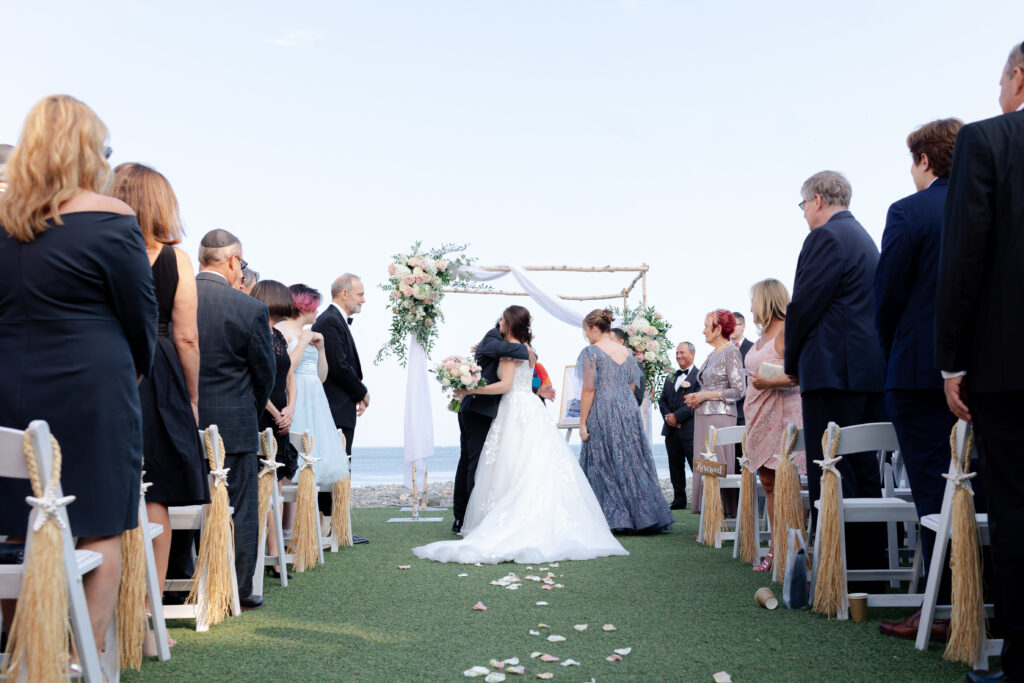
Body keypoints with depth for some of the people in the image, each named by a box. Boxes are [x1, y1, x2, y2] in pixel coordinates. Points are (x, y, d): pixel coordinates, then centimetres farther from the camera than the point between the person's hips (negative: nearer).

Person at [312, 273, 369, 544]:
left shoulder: (338, 320, 18)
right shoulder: (330, 321, -14)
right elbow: (340, 366, -20)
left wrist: (357, 395, 7)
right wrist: (362, 393, -7)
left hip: (340, 408, 10)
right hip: (337, 409, -10)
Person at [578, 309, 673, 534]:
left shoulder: (591, 352, -7)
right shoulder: (626, 352, 12)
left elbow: (589, 389, -12)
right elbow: (631, 387, 15)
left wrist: (583, 423, -10)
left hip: (602, 413, -6)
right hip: (629, 412, 6)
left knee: (604, 466, 1)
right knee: (632, 462, 10)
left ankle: (616, 519, 2)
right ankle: (645, 516, 12)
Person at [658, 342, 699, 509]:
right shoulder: (671, 377, 17)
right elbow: (662, 400, 15)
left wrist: (677, 416, -16)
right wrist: (668, 417, -4)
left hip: (690, 430, -7)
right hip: (671, 430, 7)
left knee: (697, 466, -5)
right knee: (675, 466, 12)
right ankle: (679, 500, 20)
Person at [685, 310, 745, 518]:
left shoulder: (731, 352, -6)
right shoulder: (712, 354, 19)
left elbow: (738, 390, -11)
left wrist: (706, 395, -12)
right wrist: (696, 397, 8)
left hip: (720, 416, -8)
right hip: (703, 416, 8)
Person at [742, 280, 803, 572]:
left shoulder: (786, 330, -9)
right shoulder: (762, 336, 18)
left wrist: (771, 382, -20)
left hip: (781, 414, -9)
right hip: (760, 416, 9)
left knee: (783, 483, -9)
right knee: (768, 483, 8)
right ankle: (775, 549, 12)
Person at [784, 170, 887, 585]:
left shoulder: (825, 237, -8)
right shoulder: (864, 238, 22)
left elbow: (804, 304, -14)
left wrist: (791, 361, 1)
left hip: (833, 370, -10)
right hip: (870, 370, 10)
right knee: (865, 473, 12)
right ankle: (871, 572, 18)